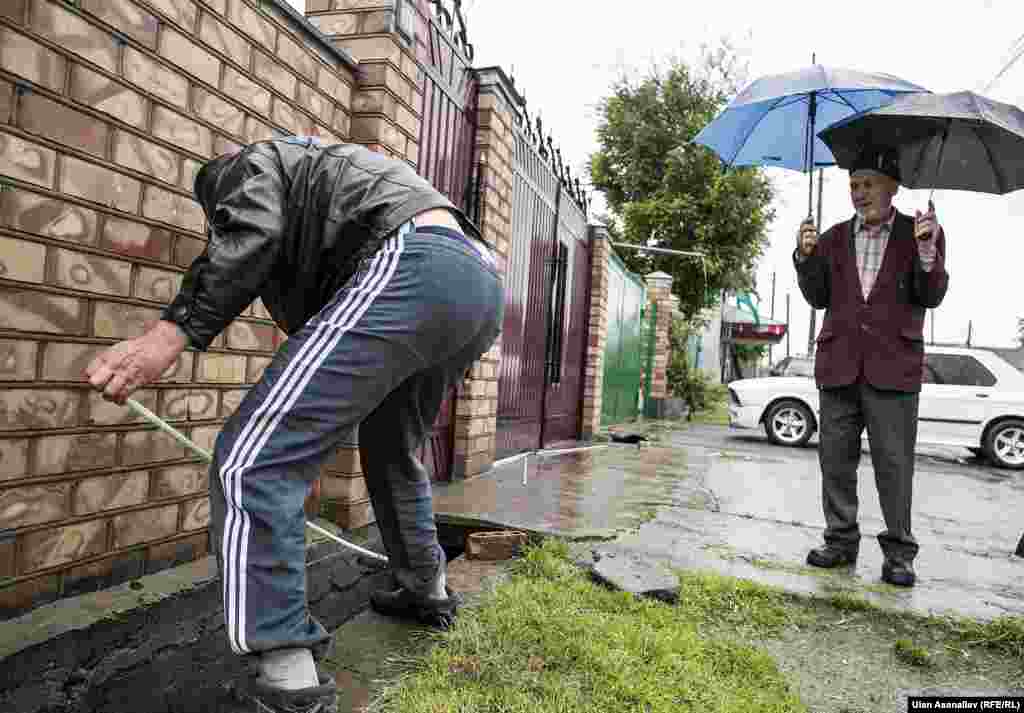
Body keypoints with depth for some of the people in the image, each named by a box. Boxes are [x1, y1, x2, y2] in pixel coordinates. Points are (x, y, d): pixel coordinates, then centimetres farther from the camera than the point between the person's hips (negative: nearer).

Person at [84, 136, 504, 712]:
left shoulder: (246, 165, 22)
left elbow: (249, 237, -5)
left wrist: (171, 334, -8)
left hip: (412, 269, -10)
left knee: (254, 461, -7)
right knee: (392, 451, 28)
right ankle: (428, 590, 42)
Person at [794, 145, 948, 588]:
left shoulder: (921, 232, 8)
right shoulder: (834, 238, 15)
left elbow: (931, 298, 0)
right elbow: (818, 299, 10)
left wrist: (926, 251, -15)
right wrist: (806, 257, -4)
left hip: (893, 367, -3)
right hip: (839, 364, 3)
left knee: (893, 462, 0)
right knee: (836, 459, 7)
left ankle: (898, 553, 13)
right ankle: (841, 542, 19)